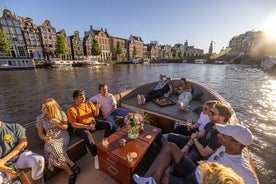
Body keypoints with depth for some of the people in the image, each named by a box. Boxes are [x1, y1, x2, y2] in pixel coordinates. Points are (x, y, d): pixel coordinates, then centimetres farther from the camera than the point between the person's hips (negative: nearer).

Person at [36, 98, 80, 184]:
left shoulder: (61, 114, -5)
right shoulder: (40, 118, 1)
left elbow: (65, 127, 2)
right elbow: (40, 133, 7)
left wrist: (57, 122, -17)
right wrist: (45, 138, -15)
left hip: (63, 137, -2)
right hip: (50, 140, 3)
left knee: (54, 148, -33)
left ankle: (70, 171, -18)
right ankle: (72, 165, -13)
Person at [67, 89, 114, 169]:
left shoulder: (88, 103, 4)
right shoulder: (71, 109, -10)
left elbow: (96, 114, 8)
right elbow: (73, 124, -16)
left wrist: (97, 109, -16)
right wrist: (87, 126, -26)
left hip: (93, 122, 5)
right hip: (81, 127, -5)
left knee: (109, 124, -12)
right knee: (88, 136, -37)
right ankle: (96, 156, -16)